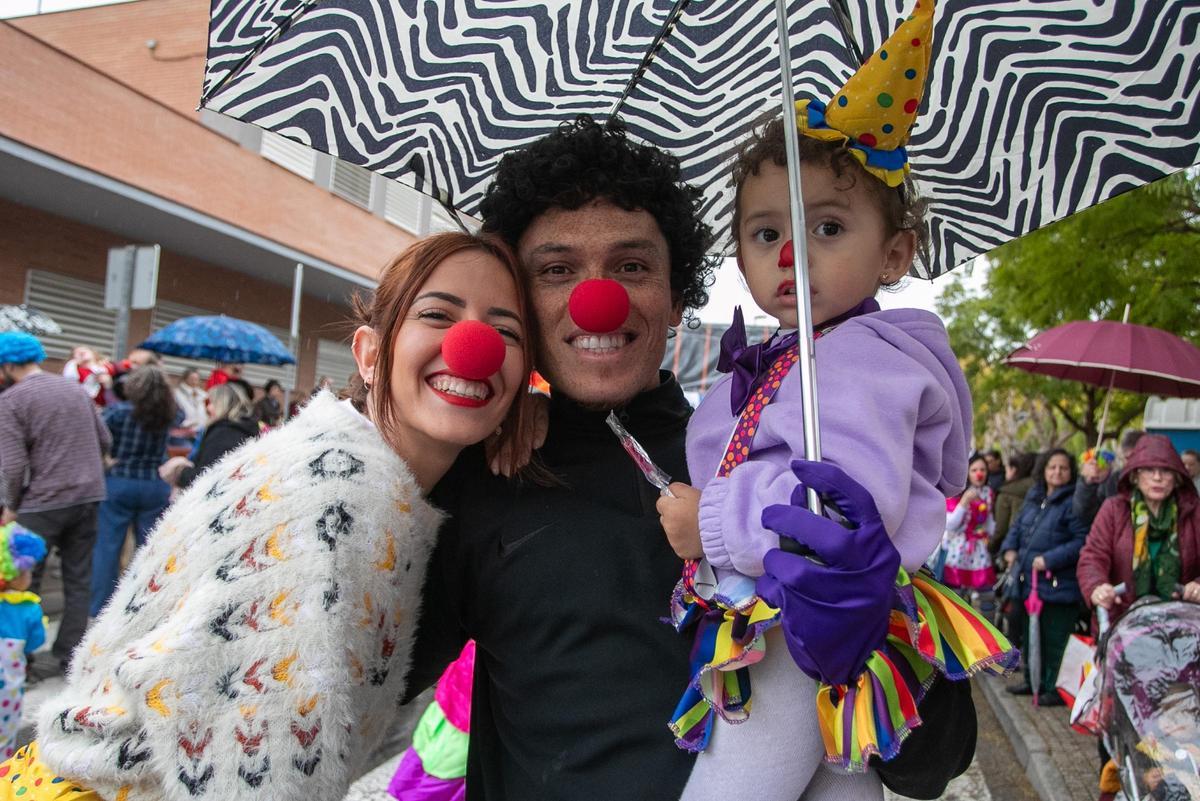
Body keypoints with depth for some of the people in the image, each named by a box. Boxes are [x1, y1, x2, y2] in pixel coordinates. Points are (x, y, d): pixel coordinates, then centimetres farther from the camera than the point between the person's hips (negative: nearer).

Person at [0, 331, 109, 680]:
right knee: (79, 580, 10)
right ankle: (69, 655, 16)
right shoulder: (75, 388, 7)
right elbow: (105, 441, 10)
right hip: (88, 496, 5)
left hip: (43, 503, -5)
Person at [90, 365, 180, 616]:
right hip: (156, 487, 3)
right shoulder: (168, 414, -1)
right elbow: (181, 416, 21)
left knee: (107, 547, 5)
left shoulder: (118, 410, -11)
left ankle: (100, 610, 9)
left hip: (117, 484, -2)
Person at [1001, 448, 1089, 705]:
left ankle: (1056, 689, 11)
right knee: (1031, 634, 20)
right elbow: (1017, 527, 24)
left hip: (1058, 586, -8)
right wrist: (1010, 548, 7)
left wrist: (1051, 559, -21)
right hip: (1028, 583, 8)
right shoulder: (1034, 498, 12)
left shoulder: (1073, 502, -13)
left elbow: (1083, 540, -20)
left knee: (1055, 640, -1)